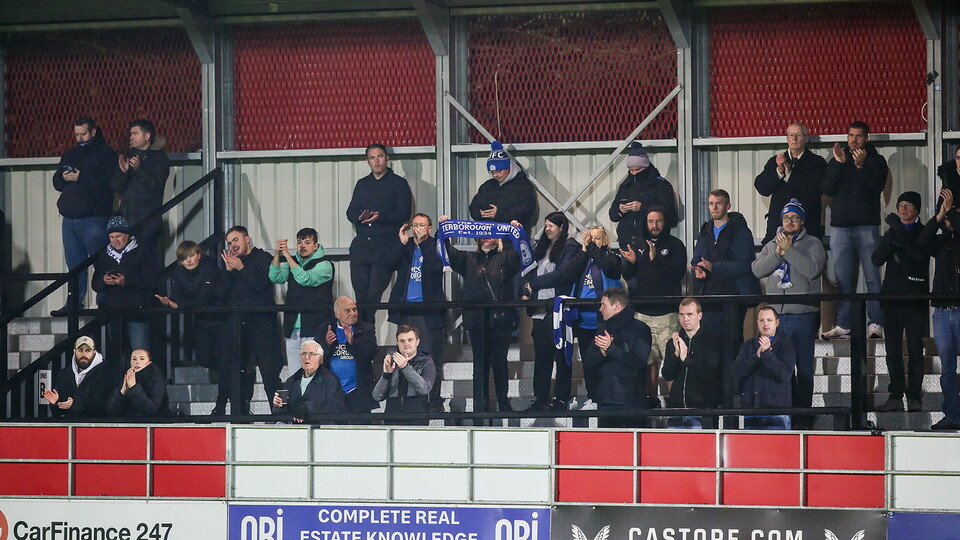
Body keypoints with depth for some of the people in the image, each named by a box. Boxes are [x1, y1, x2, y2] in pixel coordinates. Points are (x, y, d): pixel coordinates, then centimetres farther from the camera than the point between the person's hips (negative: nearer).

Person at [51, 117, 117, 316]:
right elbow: (57, 182, 19)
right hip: (70, 217, 7)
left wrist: (81, 178, -13)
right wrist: (63, 178, -4)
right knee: (74, 263, 8)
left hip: (94, 217, -7)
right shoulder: (70, 154, 21)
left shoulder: (106, 154, 0)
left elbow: (108, 181, -13)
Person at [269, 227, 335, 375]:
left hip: (315, 330, -5)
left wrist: (287, 255, -15)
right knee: (294, 375, 3)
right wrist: (277, 254, -11)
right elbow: (276, 278, 2)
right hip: (293, 330, 5)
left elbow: (305, 279, -16)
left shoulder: (324, 265, 0)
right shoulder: (292, 262, 17)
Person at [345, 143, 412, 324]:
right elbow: (351, 212, 14)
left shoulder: (399, 184, 5)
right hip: (361, 247, 5)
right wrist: (360, 217, -9)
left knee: (374, 295, -12)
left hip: (385, 247, -5)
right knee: (361, 295, -1)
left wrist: (380, 217, -19)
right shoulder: (362, 184, 21)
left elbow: (403, 215, -3)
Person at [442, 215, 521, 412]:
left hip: (500, 318, -2)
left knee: (499, 362, 1)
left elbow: (520, 257, -9)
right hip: (476, 320, 2)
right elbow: (450, 254, 3)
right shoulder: (469, 259, 15)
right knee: (480, 361, 5)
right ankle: (481, 403, 11)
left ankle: (503, 401, 10)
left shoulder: (505, 258, 9)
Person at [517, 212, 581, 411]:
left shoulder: (570, 247, -2)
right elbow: (529, 269, 16)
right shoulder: (541, 247, 19)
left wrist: (534, 283, -7)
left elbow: (562, 274, -13)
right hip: (540, 310, 6)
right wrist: (524, 292, -1)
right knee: (541, 355, 6)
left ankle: (561, 398, 3)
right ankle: (540, 399, 9)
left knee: (561, 355, -1)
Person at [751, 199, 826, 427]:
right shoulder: (772, 245, 17)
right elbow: (757, 270, 4)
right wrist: (778, 253, -8)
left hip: (803, 315, -4)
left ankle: (803, 414, 1)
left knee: (803, 367, -2)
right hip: (775, 314, 4)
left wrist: (788, 250, -10)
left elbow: (813, 269, -12)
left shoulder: (813, 244, 5)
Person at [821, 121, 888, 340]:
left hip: (867, 225, -2)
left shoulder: (876, 161, 9)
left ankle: (875, 324, -9)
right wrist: (839, 163, -8)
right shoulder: (837, 161, 15)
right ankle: (843, 324, 1)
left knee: (872, 277, -7)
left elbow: (876, 188, -6)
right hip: (840, 226, 2)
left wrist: (861, 166, -16)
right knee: (843, 278, -1)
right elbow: (827, 189, 2)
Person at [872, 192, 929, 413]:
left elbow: (921, 254, -15)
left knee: (915, 349, -6)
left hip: (916, 299, -4)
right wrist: (891, 240, -10)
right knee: (893, 350, 1)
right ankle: (895, 396, 2)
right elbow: (877, 259, 6)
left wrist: (900, 233, -19)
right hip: (892, 296, 4)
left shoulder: (923, 233, 4)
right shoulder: (891, 232, 17)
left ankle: (914, 397, -5)